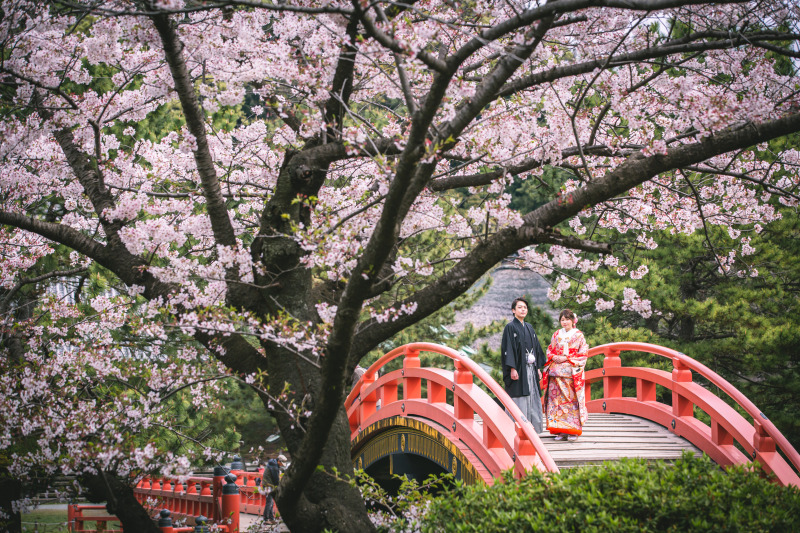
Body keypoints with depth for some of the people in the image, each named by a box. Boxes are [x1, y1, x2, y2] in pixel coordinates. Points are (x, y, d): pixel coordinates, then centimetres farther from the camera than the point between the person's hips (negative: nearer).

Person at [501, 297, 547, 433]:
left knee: (532, 399, 6)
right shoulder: (510, 327, -4)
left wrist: (538, 368, 12)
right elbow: (508, 348, -11)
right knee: (519, 401, -8)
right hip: (519, 370, -7)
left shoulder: (529, 328, 16)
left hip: (531, 369, 7)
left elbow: (536, 347, 19)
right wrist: (512, 368, -19)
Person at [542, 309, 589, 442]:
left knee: (572, 399, -7)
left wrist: (567, 358, -11)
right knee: (556, 399, -2)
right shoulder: (556, 335, 16)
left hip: (571, 372, -4)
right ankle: (560, 430, 2)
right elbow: (550, 350, 17)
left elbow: (583, 353, -2)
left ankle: (573, 430, -2)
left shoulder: (578, 335, 4)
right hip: (556, 372, 4)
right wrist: (553, 357, -5)